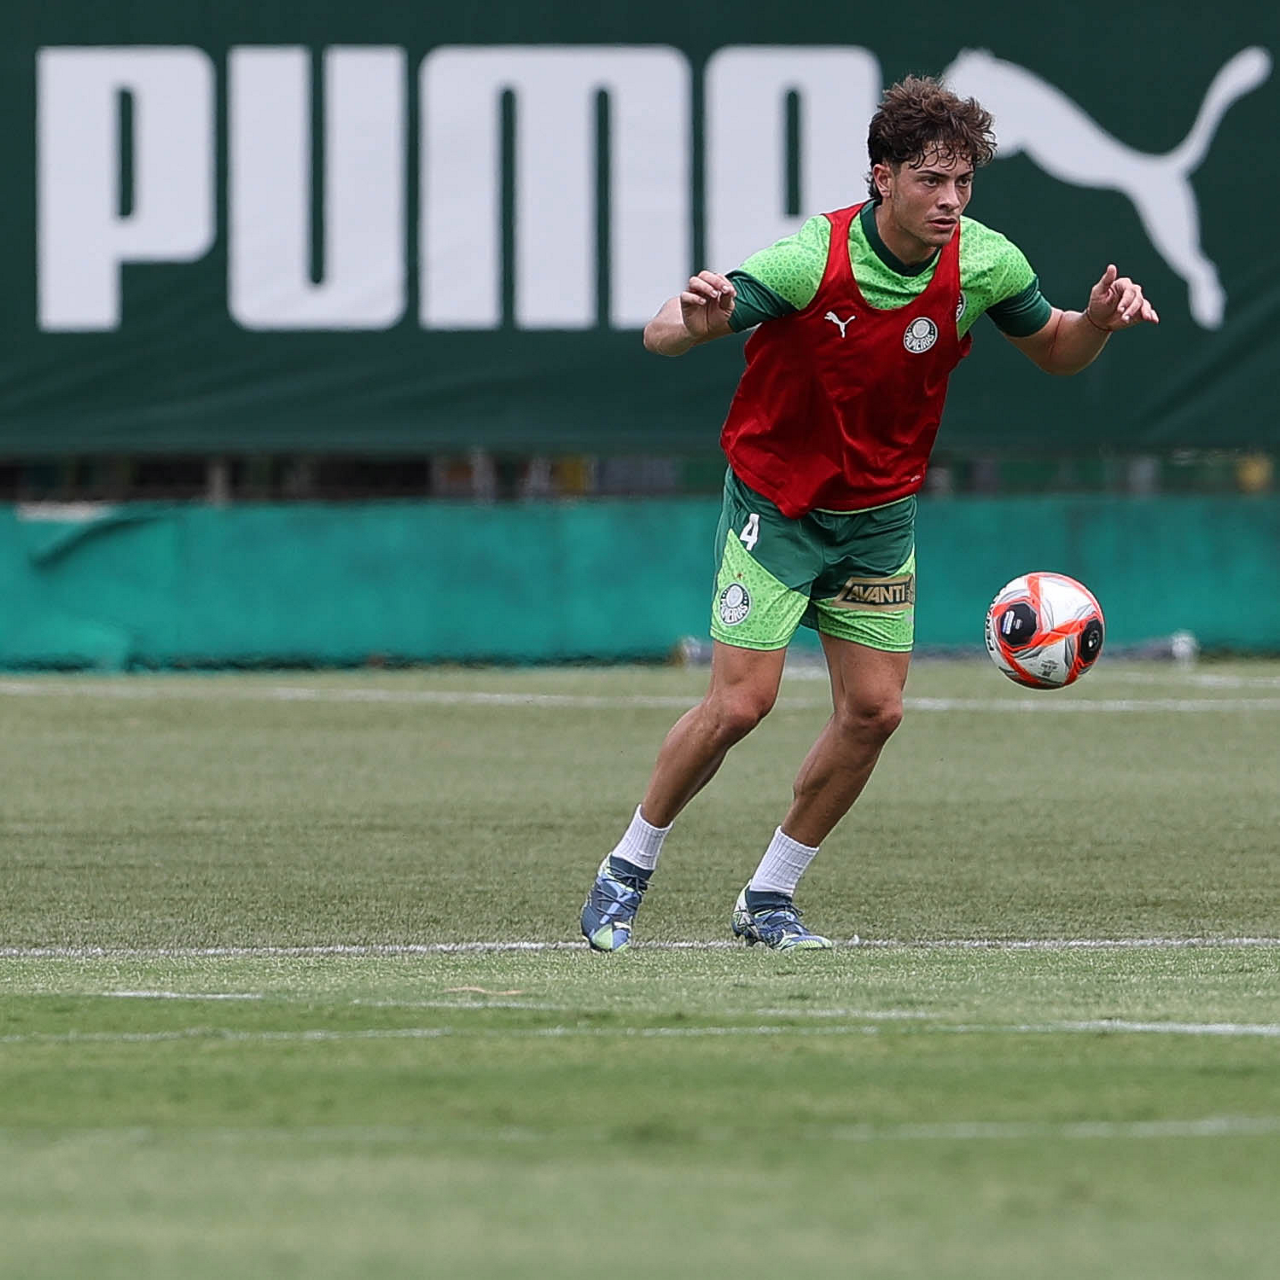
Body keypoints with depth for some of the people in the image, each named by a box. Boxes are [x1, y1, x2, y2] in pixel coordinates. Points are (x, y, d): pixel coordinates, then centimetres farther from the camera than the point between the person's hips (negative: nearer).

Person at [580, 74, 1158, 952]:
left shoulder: (986, 262, -13)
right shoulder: (811, 261, -27)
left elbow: (1054, 352, 6)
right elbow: (661, 336, -28)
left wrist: (1099, 321, -17)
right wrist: (692, 317, -53)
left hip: (881, 514, 4)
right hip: (776, 506, -4)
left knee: (874, 711, -3)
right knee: (740, 705, -10)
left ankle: (769, 898, 13)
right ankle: (627, 871, 11)